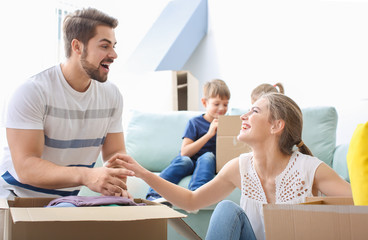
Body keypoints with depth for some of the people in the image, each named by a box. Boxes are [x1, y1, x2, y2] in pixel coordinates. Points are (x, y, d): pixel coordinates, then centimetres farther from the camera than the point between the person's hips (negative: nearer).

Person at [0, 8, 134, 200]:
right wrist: (85, 176, -38)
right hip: (17, 197, -4)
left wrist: (116, 183, -19)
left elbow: (115, 152, 5)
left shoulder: (112, 96, 2)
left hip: (68, 201, 4)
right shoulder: (32, 92, -16)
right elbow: (25, 168, -23)